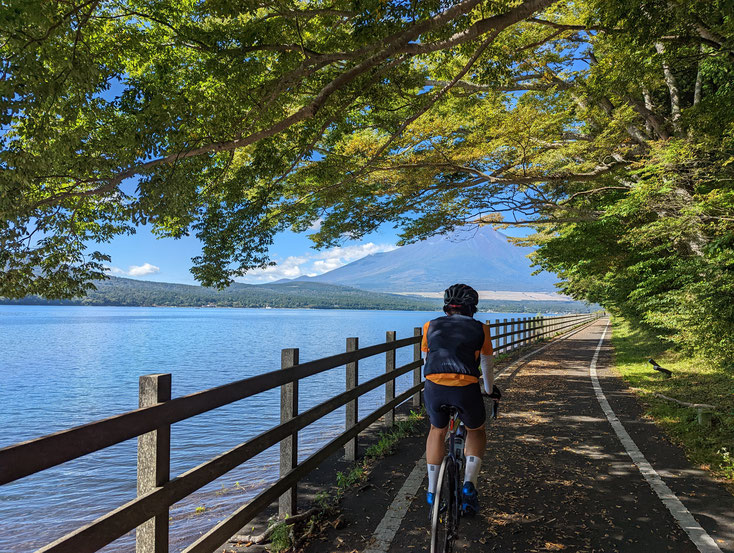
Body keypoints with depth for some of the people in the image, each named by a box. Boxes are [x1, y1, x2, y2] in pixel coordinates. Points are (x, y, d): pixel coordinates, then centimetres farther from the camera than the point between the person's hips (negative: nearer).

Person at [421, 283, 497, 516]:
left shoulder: (431, 326, 21)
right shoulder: (480, 329, 17)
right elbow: (486, 368, 25)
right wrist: (490, 391, 44)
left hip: (434, 386, 1)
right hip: (466, 388, -1)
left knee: (437, 431, 30)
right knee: (476, 432, 29)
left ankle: (432, 492, 31)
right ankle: (469, 484, 12)